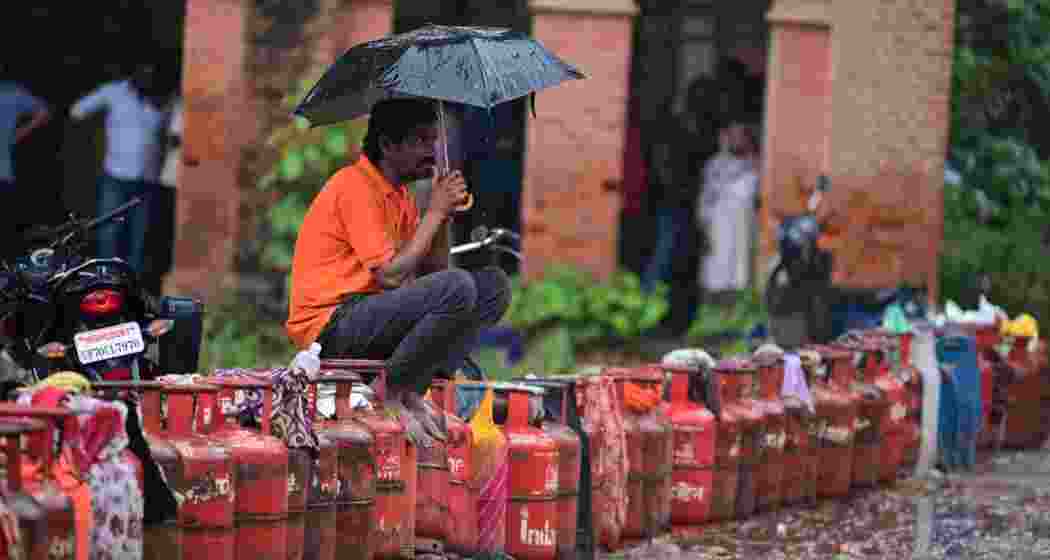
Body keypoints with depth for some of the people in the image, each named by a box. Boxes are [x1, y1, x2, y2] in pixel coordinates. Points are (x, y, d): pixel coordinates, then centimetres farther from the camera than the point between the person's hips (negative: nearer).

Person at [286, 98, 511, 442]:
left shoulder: (398, 193, 17)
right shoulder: (356, 187, -13)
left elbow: (433, 270, 15)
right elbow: (391, 276, -20)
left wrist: (445, 213, 1)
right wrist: (433, 213, -12)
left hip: (367, 316, 10)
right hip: (330, 326, -10)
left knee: (494, 286, 4)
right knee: (457, 288, -28)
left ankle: (413, 391, -5)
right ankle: (390, 391, -13)